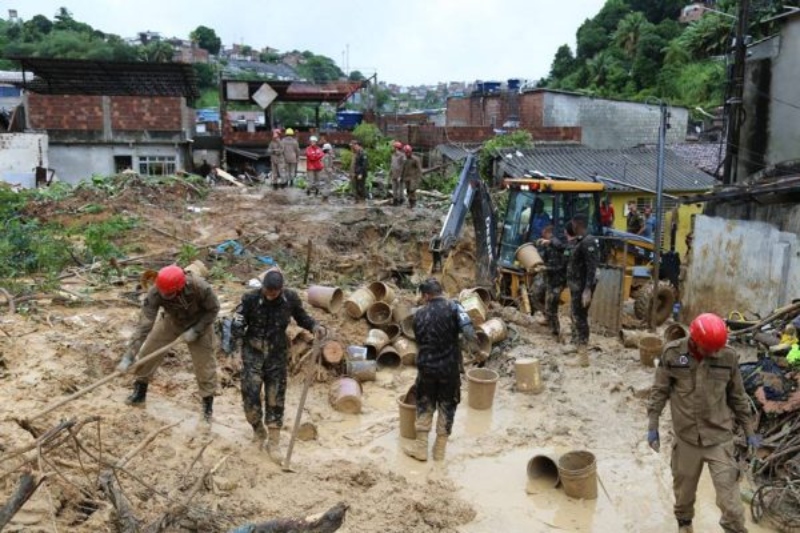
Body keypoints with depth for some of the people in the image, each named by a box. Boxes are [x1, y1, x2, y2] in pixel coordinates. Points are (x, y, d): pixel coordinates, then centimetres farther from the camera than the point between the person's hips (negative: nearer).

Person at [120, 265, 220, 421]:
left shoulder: (199, 287, -40)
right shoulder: (155, 293, -35)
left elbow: (213, 308, -20)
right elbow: (144, 324, -34)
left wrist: (196, 330, -27)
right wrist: (128, 356, -37)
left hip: (198, 323, -2)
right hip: (172, 321, 2)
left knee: (204, 362, -1)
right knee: (148, 352, 1)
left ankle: (208, 404, 17)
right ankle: (140, 392, 24)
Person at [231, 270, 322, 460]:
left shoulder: (290, 298, -11)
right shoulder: (250, 298, -16)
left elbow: (301, 317, 4)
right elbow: (238, 322, -8)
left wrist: (313, 326, -13)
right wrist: (238, 330, -28)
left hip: (277, 353, 1)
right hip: (253, 352, -1)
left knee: (275, 398, 6)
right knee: (250, 393, -7)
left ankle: (274, 442, 19)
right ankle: (257, 427, 25)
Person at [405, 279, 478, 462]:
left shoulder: (419, 315, 4)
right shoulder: (453, 307, -7)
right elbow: (467, 330, -21)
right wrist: (475, 346, -8)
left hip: (426, 366, 2)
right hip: (450, 367, -2)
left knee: (424, 406, 17)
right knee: (447, 407, 13)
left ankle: (421, 448, 20)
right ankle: (440, 450, 21)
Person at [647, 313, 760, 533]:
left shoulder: (728, 356, -8)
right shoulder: (672, 353, -11)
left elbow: (738, 397, 5)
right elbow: (659, 391, -2)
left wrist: (749, 431, 10)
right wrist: (652, 426, -3)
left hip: (720, 437, 0)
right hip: (686, 436, 0)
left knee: (728, 492, -1)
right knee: (684, 485, 17)